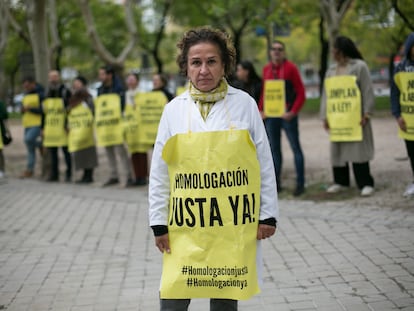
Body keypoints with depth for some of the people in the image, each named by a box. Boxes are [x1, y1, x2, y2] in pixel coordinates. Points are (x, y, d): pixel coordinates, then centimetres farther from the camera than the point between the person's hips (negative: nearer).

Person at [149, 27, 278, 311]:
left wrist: (268, 214, 3)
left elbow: (264, 163, 4)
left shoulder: (245, 104, -1)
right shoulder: (174, 109, 1)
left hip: (233, 225, 0)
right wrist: (159, 223, 3)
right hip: (186, 227, 0)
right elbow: (159, 172, 5)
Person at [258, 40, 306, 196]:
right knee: (274, 149, 10)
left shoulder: (290, 68, -4)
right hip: (270, 115, 5)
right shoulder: (266, 69, 11)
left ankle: (300, 183, 2)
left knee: (295, 147, -1)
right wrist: (261, 110, 6)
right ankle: (276, 183, 17)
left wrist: (293, 112, -14)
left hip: (287, 115, -5)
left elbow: (301, 92, -7)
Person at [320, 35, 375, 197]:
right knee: (337, 150, 7)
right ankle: (341, 182, 18)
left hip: (354, 117, -6)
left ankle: (365, 183, -2)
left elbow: (368, 91, -6)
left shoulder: (359, 66, -2)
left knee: (358, 149, -7)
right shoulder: (331, 70, 15)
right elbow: (326, 94, 15)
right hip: (336, 118, 6)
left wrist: (366, 114, -12)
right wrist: (325, 116, 7)